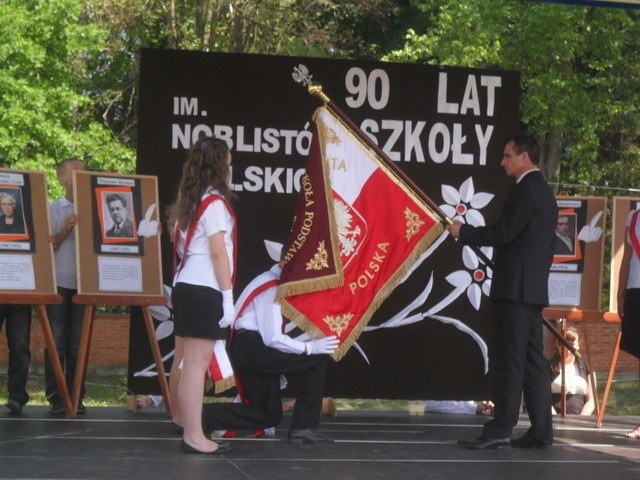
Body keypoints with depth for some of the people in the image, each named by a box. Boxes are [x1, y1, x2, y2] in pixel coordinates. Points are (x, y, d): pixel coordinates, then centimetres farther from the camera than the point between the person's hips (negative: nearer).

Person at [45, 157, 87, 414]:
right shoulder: (53, 210, 7)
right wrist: (65, 230, -13)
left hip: (85, 284, 2)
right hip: (59, 284, -1)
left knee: (79, 343, 2)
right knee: (57, 342, -2)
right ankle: (55, 397, 2)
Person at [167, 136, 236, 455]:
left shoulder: (187, 201, 13)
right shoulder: (214, 202, -11)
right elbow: (218, 252, -14)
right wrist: (228, 296, -13)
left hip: (184, 285, 8)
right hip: (205, 290, -8)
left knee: (183, 357, 21)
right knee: (197, 362, -11)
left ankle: (179, 416, 39)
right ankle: (193, 437, -13)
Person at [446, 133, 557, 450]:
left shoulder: (524, 190, -12)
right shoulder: (544, 192, 19)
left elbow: (503, 233, -18)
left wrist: (463, 232, -5)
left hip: (516, 287, -10)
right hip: (534, 288, 10)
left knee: (509, 359, -10)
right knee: (532, 359, 8)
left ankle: (500, 429, -12)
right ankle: (541, 431, 9)